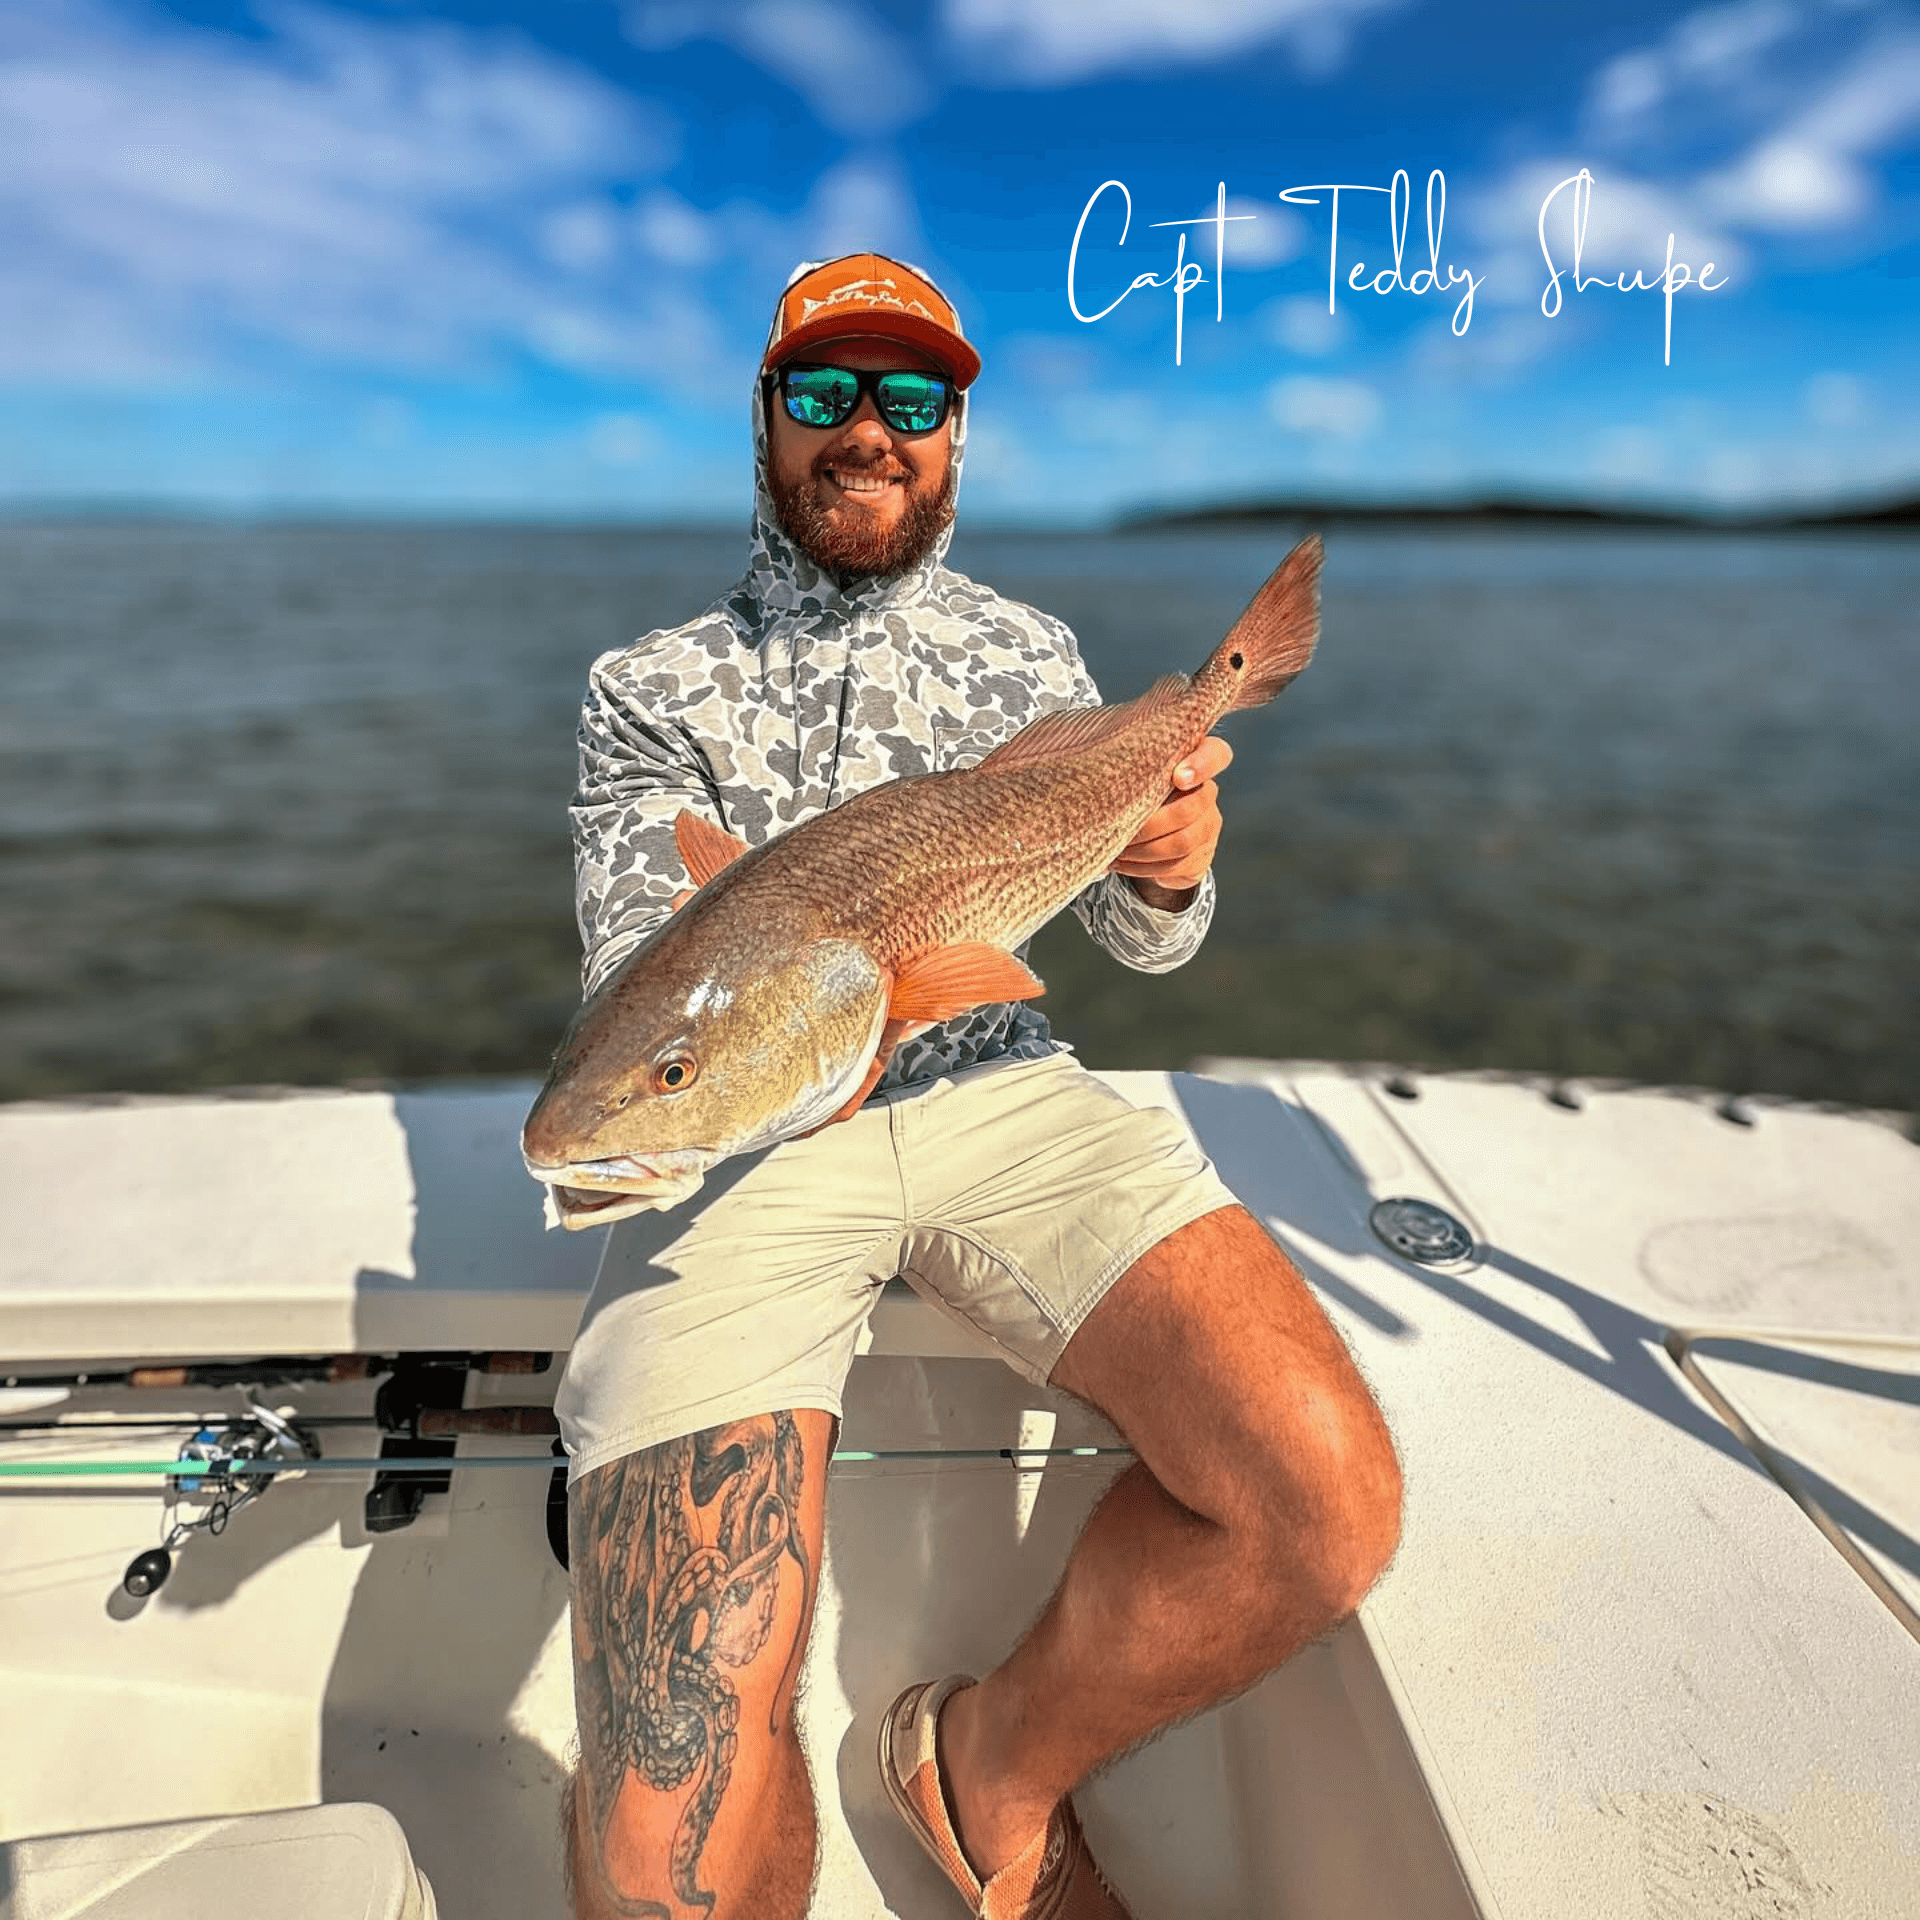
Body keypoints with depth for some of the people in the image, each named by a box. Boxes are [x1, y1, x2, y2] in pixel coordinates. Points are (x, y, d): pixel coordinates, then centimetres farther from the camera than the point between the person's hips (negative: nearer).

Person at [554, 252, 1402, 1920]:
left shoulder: (1031, 653, 18)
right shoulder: (652, 690, 11)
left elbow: (1141, 943, 12)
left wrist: (1172, 871, -13)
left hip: (996, 1092, 3)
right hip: (741, 1133, -2)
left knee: (1328, 1500, -21)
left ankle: (1000, 1764, 9)